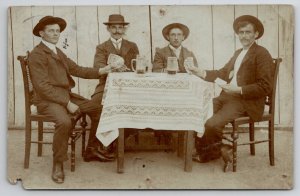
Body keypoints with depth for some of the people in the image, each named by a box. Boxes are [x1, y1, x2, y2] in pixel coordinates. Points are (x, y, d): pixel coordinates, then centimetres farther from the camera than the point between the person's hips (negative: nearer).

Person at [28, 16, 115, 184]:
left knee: (97, 109, 4)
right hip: (47, 100, -9)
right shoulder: (37, 55, -12)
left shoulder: (58, 52, 17)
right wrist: (67, 103, -23)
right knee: (64, 121, -35)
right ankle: (58, 164, -14)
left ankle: (91, 150, 16)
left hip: (66, 95, 9)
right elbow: (43, 86, -20)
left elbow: (77, 69, 10)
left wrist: (100, 71, -2)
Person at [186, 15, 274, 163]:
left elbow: (265, 87, -14)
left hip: (246, 102, -8)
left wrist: (239, 90, -21)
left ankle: (211, 153, 6)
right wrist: (203, 73, 3)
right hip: (227, 96, 8)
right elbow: (223, 73, 18)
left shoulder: (262, 54, -8)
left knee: (212, 124, -24)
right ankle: (202, 148, 10)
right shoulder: (238, 53, 20)